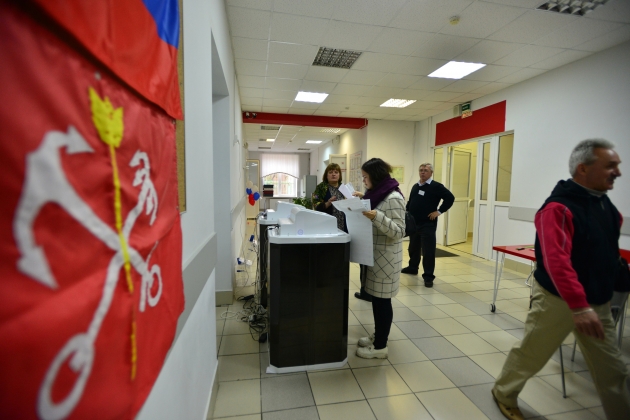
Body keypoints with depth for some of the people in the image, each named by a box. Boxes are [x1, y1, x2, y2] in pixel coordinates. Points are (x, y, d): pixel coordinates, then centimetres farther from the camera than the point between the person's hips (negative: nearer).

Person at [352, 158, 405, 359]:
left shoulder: (393, 197, -18)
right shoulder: (377, 193, 9)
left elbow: (399, 232, -21)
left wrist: (377, 217, -34)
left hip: (385, 258, -9)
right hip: (374, 255, 9)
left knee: (382, 300, 3)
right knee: (376, 298, 18)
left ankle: (380, 347, 19)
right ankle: (378, 336, 35)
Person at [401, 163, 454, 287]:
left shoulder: (436, 186, -7)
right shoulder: (415, 186, 14)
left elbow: (450, 198, -10)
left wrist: (439, 211, -12)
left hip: (428, 224, -7)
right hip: (413, 223, 7)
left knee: (428, 250, -5)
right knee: (413, 248, 18)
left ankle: (428, 276, 1)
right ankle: (412, 267, 36)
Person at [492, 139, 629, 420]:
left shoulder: (604, 202, 5)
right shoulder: (558, 208, -23)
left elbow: (605, 253, 17)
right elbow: (556, 261, -32)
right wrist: (579, 306, -35)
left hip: (599, 301, 7)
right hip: (558, 300, -7)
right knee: (530, 354, 10)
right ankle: (504, 394, 33)